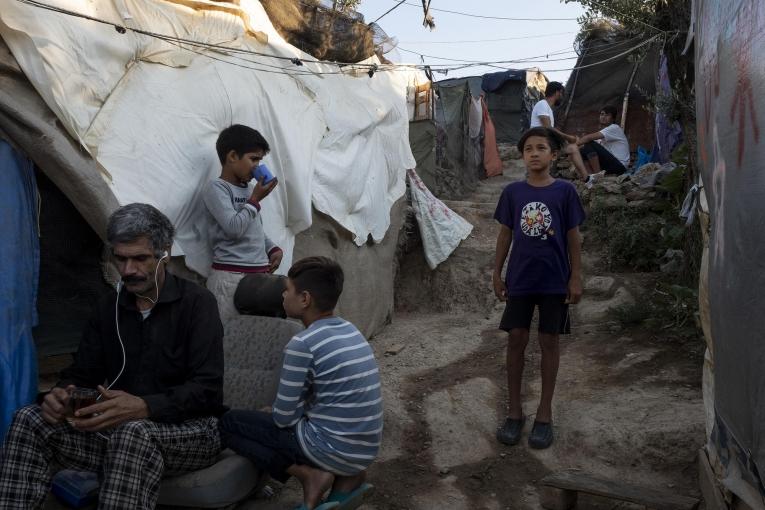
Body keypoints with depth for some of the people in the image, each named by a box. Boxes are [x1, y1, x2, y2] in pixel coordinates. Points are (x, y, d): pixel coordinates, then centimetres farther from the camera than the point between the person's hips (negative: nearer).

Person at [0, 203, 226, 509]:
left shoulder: (197, 302, -9)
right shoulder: (109, 307, 10)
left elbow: (207, 390, -18)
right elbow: (82, 374, 11)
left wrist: (144, 407, -35)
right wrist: (61, 395, -15)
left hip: (190, 429, -5)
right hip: (120, 427, 5)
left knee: (134, 433, -39)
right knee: (29, 421, -15)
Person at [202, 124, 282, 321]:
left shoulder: (249, 189, 16)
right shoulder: (216, 188, -6)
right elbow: (234, 228, -18)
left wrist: (273, 249, 8)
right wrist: (255, 200, -5)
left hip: (261, 274, 7)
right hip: (232, 277, -7)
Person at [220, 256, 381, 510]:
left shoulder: (302, 344, -17)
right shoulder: (350, 331, 7)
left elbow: (284, 418, -9)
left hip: (333, 449, -7)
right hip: (364, 451, 8)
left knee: (228, 422, 4)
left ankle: (310, 475, -3)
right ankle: (345, 477, 12)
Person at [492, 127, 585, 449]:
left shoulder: (564, 191, -3)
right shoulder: (513, 192, 2)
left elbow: (572, 236, 0)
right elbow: (505, 234, 7)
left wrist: (576, 277, -3)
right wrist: (497, 273, 5)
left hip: (554, 280, -1)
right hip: (520, 278, 2)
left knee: (549, 342, 6)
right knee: (516, 340, 4)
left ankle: (544, 413, 18)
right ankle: (514, 412, 18)